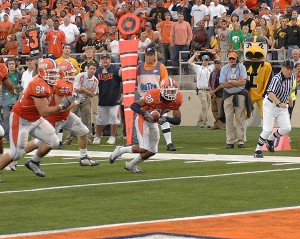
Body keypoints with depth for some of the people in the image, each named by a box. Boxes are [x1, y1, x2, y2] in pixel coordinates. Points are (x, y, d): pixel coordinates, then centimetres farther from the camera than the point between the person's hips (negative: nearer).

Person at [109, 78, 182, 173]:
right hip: (143, 120, -7)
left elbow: (178, 120, -15)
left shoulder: (177, 100, -17)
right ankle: (120, 150, 7)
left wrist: (166, 119, -33)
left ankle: (131, 165, 30)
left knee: (152, 151, 9)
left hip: (153, 122, 7)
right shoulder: (154, 96, -33)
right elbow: (133, 106, -29)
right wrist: (145, 113, -46)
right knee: (143, 149, -16)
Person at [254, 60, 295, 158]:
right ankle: (257, 151, 2)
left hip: (282, 106, 7)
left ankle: (270, 140, 19)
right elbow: (270, 93, -42)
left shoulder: (292, 76, -3)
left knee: (286, 128, -7)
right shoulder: (276, 79, -27)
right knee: (268, 129, -12)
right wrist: (279, 103, -55)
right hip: (270, 105, -7)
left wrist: (289, 98, 26)